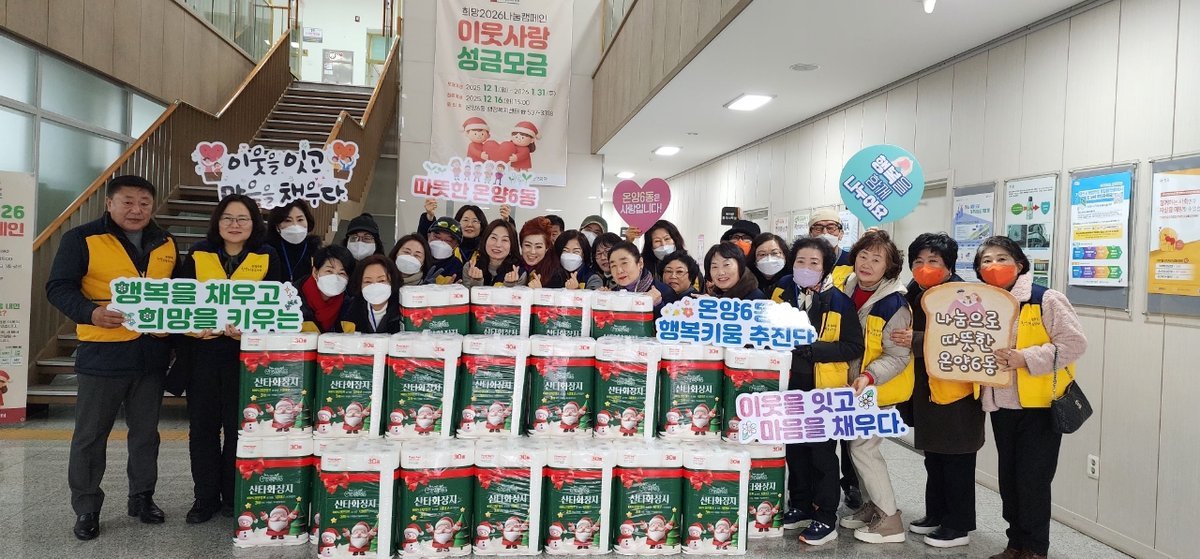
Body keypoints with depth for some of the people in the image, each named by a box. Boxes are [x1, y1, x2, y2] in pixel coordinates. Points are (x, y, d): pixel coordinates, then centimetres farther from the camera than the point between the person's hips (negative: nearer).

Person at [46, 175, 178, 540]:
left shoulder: (166, 244, 10)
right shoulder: (82, 239, -5)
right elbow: (58, 287, -9)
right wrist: (91, 313, -27)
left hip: (152, 353, 4)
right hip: (102, 353, -4)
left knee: (146, 431, 13)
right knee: (91, 434, 6)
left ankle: (142, 497, 28)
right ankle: (86, 508, 19)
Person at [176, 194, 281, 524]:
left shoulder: (266, 258, 2)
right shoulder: (198, 255, 6)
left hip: (246, 352, -2)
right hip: (203, 350, 2)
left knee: (238, 427, 5)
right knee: (202, 426, 8)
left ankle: (234, 497, 19)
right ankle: (205, 497, 21)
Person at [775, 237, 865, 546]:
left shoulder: (839, 301, -9)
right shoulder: (782, 293, 2)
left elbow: (853, 347, -12)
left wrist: (812, 349, -22)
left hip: (825, 389, -4)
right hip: (790, 385, 4)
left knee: (822, 451, 2)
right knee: (795, 448, 14)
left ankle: (826, 518, 14)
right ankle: (800, 505, 30)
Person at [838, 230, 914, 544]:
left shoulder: (894, 304, -21)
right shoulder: (848, 288, -2)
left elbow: (898, 356, -19)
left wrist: (869, 377, -32)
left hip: (880, 388, -7)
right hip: (855, 385, 7)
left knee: (863, 447, -6)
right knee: (858, 445, 14)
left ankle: (889, 520, 7)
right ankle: (874, 506, 30)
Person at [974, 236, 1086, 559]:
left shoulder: (1045, 300, -11)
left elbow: (1074, 343, -17)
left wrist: (1026, 358, -25)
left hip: (1040, 404, -6)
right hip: (1001, 405, 6)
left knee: (1032, 480, 0)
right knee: (1008, 478, 13)